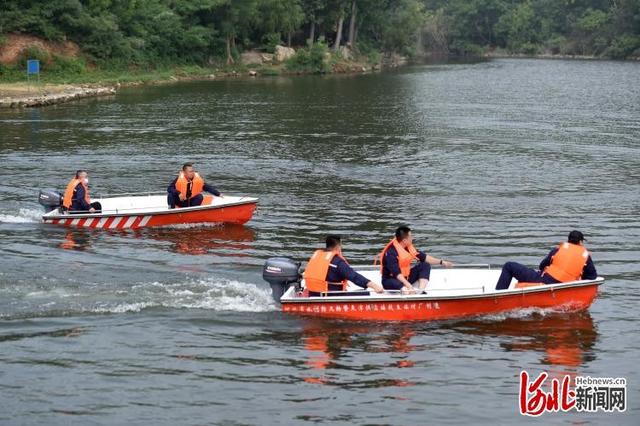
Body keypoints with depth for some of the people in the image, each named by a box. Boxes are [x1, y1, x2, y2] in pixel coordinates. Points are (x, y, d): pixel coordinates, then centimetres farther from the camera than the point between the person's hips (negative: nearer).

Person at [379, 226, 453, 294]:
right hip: (391, 280, -9)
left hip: (405, 277, 9)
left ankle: (421, 291, -17)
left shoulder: (408, 248, 2)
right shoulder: (391, 252, -24)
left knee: (425, 266, -1)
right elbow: (396, 272, -32)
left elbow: (423, 257, 11)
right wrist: (407, 284, -41)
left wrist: (441, 262, 9)